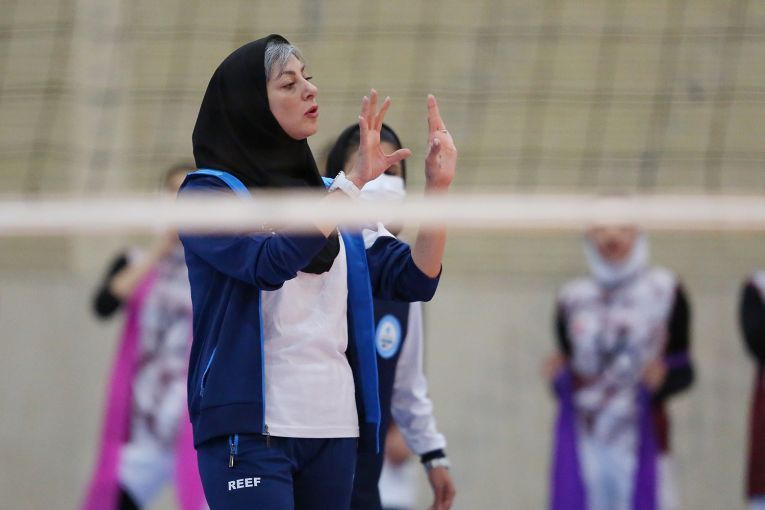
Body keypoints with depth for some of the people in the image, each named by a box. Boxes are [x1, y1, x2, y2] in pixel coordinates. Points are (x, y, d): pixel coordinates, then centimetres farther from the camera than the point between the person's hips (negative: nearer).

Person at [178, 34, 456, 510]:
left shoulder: (329, 197, 15)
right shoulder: (208, 192, -2)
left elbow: (415, 279, 8)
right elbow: (272, 263, -20)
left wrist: (439, 186, -5)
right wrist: (355, 181, -22)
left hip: (334, 428, 6)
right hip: (249, 429, -6)